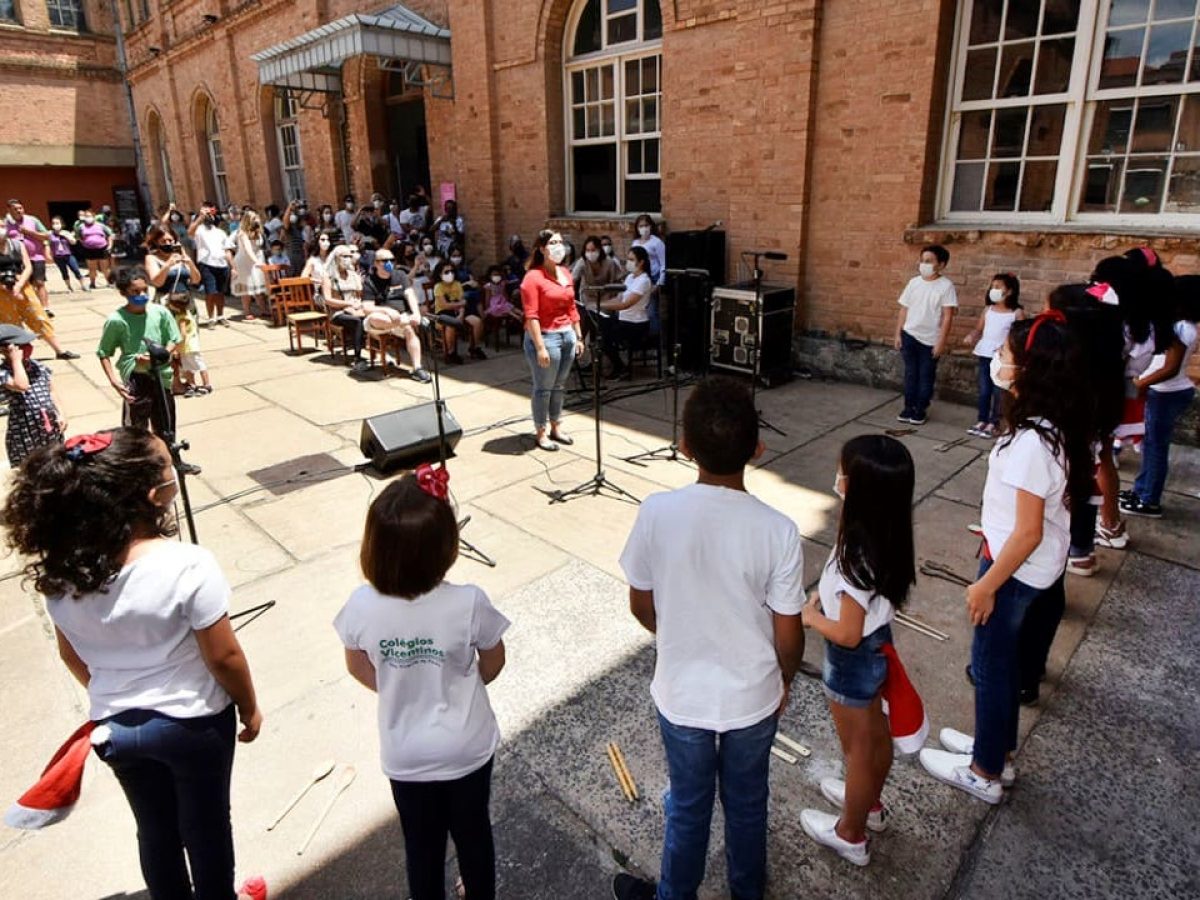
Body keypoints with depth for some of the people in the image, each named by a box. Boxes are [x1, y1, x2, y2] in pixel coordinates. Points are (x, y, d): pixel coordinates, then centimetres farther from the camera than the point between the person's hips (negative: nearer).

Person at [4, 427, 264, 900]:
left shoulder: (59, 572, -14)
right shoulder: (189, 567, -31)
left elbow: (72, 656, 1)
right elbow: (223, 656, -20)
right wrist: (249, 708, -2)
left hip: (114, 726, 4)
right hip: (194, 722, -4)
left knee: (155, 830, 26)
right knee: (206, 827, 21)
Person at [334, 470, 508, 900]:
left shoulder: (362, 607, -24)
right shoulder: (468, 602, -29)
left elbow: (358, 668, -3)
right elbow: (493, 663, -10)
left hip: (405, 754, 1)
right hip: (467, 747, 0)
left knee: (421, 844, 25)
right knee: (473, 832, 27)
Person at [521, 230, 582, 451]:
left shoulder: (566, 274, 11)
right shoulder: (533, 277, -12)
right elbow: (531, 316, -17)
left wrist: (578, 337, 14)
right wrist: (540, 347, -22)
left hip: (567, 335, 7)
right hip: (546, 337, -7)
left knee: (559, 386, 15)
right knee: (543, 388, 2)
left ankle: (556, 428, 27)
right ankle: (540, 433, 14)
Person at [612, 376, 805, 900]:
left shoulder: (656, 513, -23)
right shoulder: (777, 529, -24)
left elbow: (640, 606, -8)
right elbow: (788, 635, -13)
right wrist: (784, 681, 9)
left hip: (682, 694, 0)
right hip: (753, 697, 0)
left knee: (687, 804, 25)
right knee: (747, 802, 27)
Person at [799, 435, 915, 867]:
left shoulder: (859, 555, -36)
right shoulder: (885, 534, -11)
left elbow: (848, 634, -28)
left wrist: (809, 617, -13)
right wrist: (825, 594, -1)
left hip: (853, 660, -8)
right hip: (876, 647, 8)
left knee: (857, 748, 14)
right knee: (876, 733, 28)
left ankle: (851, 836, 38)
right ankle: (870, 804, 54)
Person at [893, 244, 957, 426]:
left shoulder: (946, 285, -9)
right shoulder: (914, 282, 3)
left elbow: (948, 316, -11)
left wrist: (941, 342, -14)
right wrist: (898, 334, 4)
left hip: (931, 340, -3)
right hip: (909, 335, 3)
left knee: (926, 376, 6)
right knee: (910, 373, 9)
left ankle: (920, 411, 17)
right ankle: (909, 408, 19)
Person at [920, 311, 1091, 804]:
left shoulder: (1030, 442, -30)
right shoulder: (1057, 427, -3)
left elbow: (1028, 533, -26)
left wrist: (988, 584, -17)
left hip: (1016, 567, -9)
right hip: (1040, 565, 9)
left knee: (990, 663, 10)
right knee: (1003, 656, 24)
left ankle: (984, 773, 30)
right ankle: (999, 748, 44)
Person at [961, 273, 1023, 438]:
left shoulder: (1017, 313, -5)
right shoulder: (988, 309, 8)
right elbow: (979, 329, 13)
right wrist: (971, 336, -7)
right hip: (984, 354, 4)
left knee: (998, 391, 2)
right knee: (984, 390, 10)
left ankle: (993, 423, 8)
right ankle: (981, 420, 18)